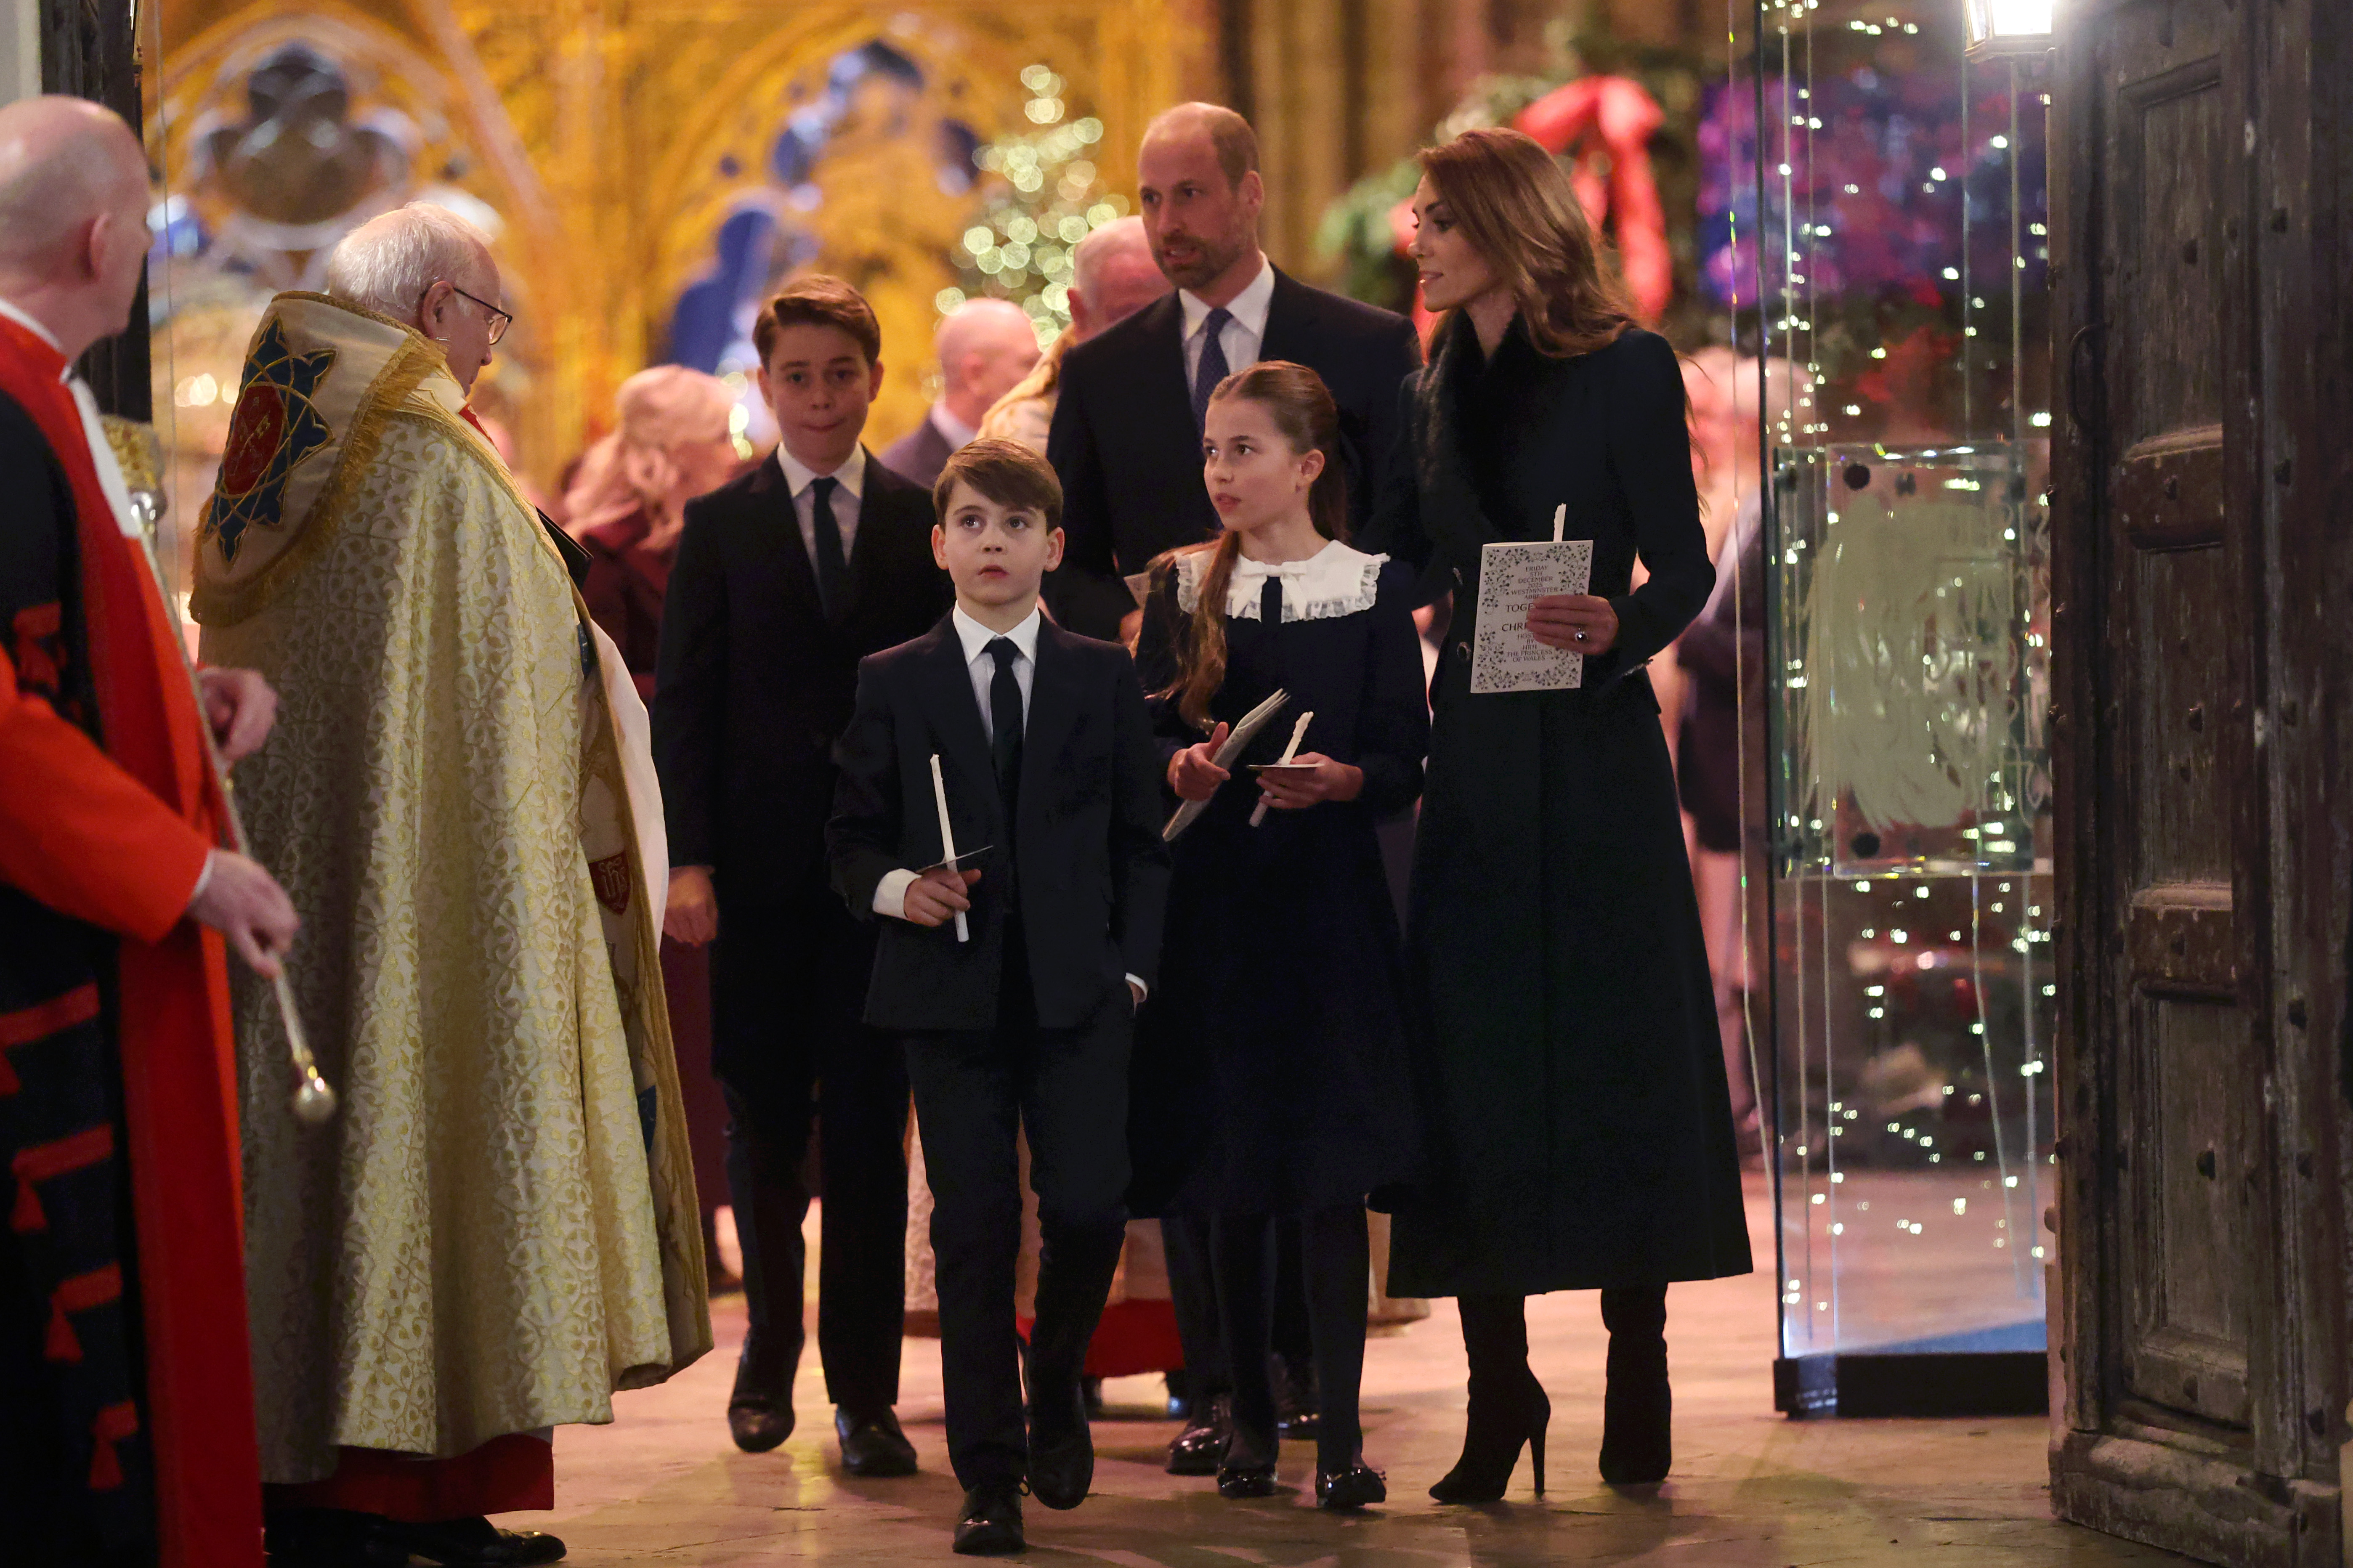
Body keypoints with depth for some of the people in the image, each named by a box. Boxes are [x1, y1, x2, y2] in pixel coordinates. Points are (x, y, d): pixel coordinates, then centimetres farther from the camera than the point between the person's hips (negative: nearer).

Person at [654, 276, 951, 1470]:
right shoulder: (720, 527, 6)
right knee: (764, 1125, 8)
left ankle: (864, 1389, 5)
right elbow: (685, 704, 3)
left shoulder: (926, 523, 7)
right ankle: (771, 1346, 28)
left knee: (869, 1131, -1)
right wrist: (689, 860, -7)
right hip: (761, 868, 0)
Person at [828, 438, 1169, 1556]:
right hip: (950, 993, 0)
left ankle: (1054, 1389, 20)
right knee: (973, 1233, -1)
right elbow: (852, 835, 10)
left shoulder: (1104, 679, 9)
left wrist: (1133, 963, 1)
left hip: (1078, 995, 0)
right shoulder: (892, 684, 8)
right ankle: (989, 1478, 6)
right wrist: (894, 887, -10)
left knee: (1089, 1212, -10)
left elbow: (1140, 840, 10)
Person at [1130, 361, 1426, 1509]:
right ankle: (1249, 1414, 15)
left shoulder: (1371, 590, 2)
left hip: (1328, 894, -2)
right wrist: (1179, 769, -13)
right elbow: (1141, 735, 8)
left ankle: (1339, 1428, -6)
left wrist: (1337, 779, -20)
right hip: (1210, 894, 2)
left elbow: (1404, 761, -1)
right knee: (1230, 1168, 4)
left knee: (1332, 1168, -7)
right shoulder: (1179, 588, 8)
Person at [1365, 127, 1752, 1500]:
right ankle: (1499, 1390, 8)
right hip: (1473, 755, 5)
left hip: (1593, 756, -5)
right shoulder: (1435, 394, 13)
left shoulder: (1625, 367, -4)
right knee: (1475, 1065, 2)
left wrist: (1616, 628, -26)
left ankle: (1637, 1387, 8)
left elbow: (1685, 564, -8)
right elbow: (1396, 565, 14)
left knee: (1615, 1056, -1)